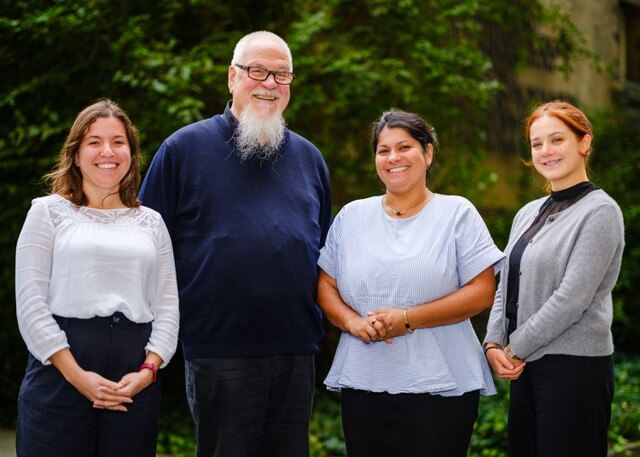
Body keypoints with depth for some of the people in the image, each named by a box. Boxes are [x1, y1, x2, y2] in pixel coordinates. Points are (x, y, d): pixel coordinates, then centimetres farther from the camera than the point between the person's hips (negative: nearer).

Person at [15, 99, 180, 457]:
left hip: (137, 382, 3)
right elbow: (30, 300, -2)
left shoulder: (151, 222, 16)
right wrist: (76, 374, -11)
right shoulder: (49, 211, 7)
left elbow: (168, 305, 10)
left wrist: (149, 369, -7)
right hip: (60, 370, -2)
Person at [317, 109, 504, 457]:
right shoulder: (351, 216, 13)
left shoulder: (457, 213, 3)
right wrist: (353, 322, -11)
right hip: (362, 385, 3)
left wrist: (407, 319, -14)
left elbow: (481, 292, -5)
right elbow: (326, 286, 11)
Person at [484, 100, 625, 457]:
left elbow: (573, 297, -17)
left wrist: (516, 348, -12)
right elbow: (506, 289, 16)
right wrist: (494, 344, 0)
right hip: (525, 367, 7)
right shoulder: (528, 214, 15)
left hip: (575, 367, -7)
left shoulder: (599, 211, -9)